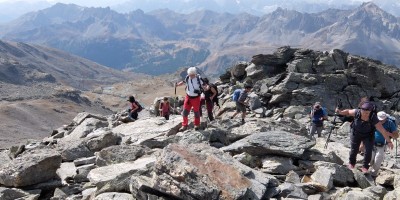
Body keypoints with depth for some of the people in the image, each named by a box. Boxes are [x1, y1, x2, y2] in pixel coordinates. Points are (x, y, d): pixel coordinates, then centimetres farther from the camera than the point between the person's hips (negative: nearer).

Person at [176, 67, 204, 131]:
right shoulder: (187, 78, -6)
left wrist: (199, 90, -24)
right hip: (188, 97, 3)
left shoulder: (199, 78, -16)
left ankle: (197, 125, 32)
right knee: (185, 112, 1)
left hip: (196, 98, -3)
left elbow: (203, 86, -6)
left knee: (196, 112, 11)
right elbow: (183, 82, 13)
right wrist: (177, 84, -1)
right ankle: (184, 125, 15)